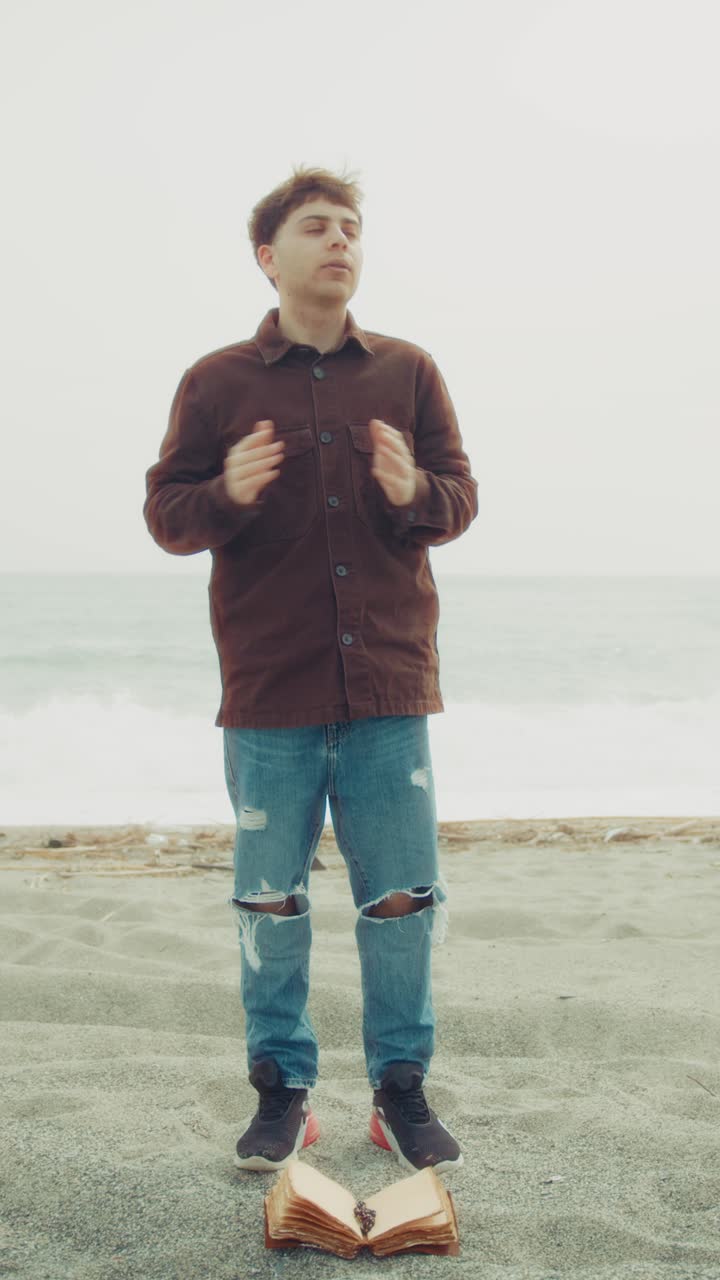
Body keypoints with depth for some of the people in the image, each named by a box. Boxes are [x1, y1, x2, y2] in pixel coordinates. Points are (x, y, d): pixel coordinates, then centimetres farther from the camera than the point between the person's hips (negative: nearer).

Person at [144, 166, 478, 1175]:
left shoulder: (408, 372, 8)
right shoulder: (216, 382, 4)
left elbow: (461, 499, 8)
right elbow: (165, 514, 3)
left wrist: (414, 492, -14)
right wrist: (228, 496, -18)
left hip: (388, 684, 1)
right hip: (270, 690, -1)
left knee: (402, 901, 6)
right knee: (271, 902, 6)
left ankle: (401, 1086, 21)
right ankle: (282, 1090, 21)